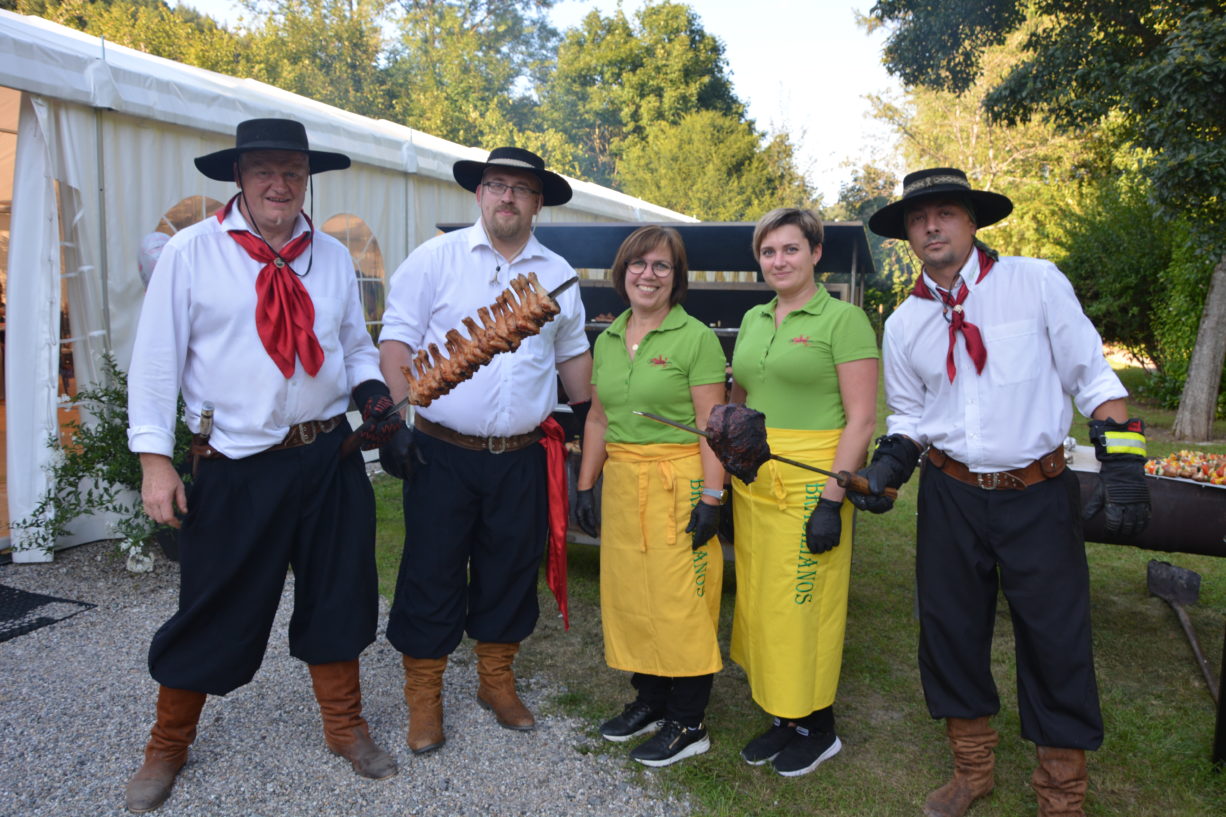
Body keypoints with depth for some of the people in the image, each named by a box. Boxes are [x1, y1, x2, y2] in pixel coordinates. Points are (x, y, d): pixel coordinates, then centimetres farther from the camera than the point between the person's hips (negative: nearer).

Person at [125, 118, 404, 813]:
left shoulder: (334, 257, 8)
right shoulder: (191, 251, -4)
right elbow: (157, 357, -4)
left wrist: (371, 389, -5)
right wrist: (155, 457, -9)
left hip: (330, 457, 4)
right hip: (235, 465, -3)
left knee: (338, 593, 14)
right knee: (214, 608, 7)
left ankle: (345, 726, 35)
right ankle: (168, 748, 33)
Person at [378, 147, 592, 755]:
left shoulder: (558, 275, 10)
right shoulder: (437, 258, -1)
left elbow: (573, 354, 18)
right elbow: (397, 340, -4)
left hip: (522, 458, 3)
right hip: (442, 452, -3)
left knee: (511, 570, 13)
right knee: (433, 572, 5)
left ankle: (496, 680, 33)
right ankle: (423, 694, 23)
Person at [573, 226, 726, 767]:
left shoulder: (696, 338, -6)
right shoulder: (606, 341, 12)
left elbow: (711, 427, -10)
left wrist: (711, 497, -15)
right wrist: (585, 485, 14)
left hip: (678, 483, -6)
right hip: (620, 481, 6)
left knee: (681, 600, -1)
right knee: (627, 594, 10)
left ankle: (688, 723, 14)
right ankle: (650, 700, 29)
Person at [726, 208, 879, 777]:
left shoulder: (843, 319, -7)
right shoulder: (752, 320, 13)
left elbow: (861, 419, -11)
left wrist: (832, 500, -17)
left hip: (811, 483, -6)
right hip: (752, 482, 7)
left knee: (804, 605, 1)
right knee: (759, 600, 12)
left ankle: (819, 729, 21)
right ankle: (781, 717, 29)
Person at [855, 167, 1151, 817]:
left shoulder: (1037, 282, -5)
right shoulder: (904, 322, 5)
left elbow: (1092, 378, -3)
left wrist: (1121, 461, -12)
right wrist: (887, 466, -5)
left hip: (1039, 496, -3)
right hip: (950, 496, 3)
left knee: (1056, 641, 5)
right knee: (950, 630, 12)